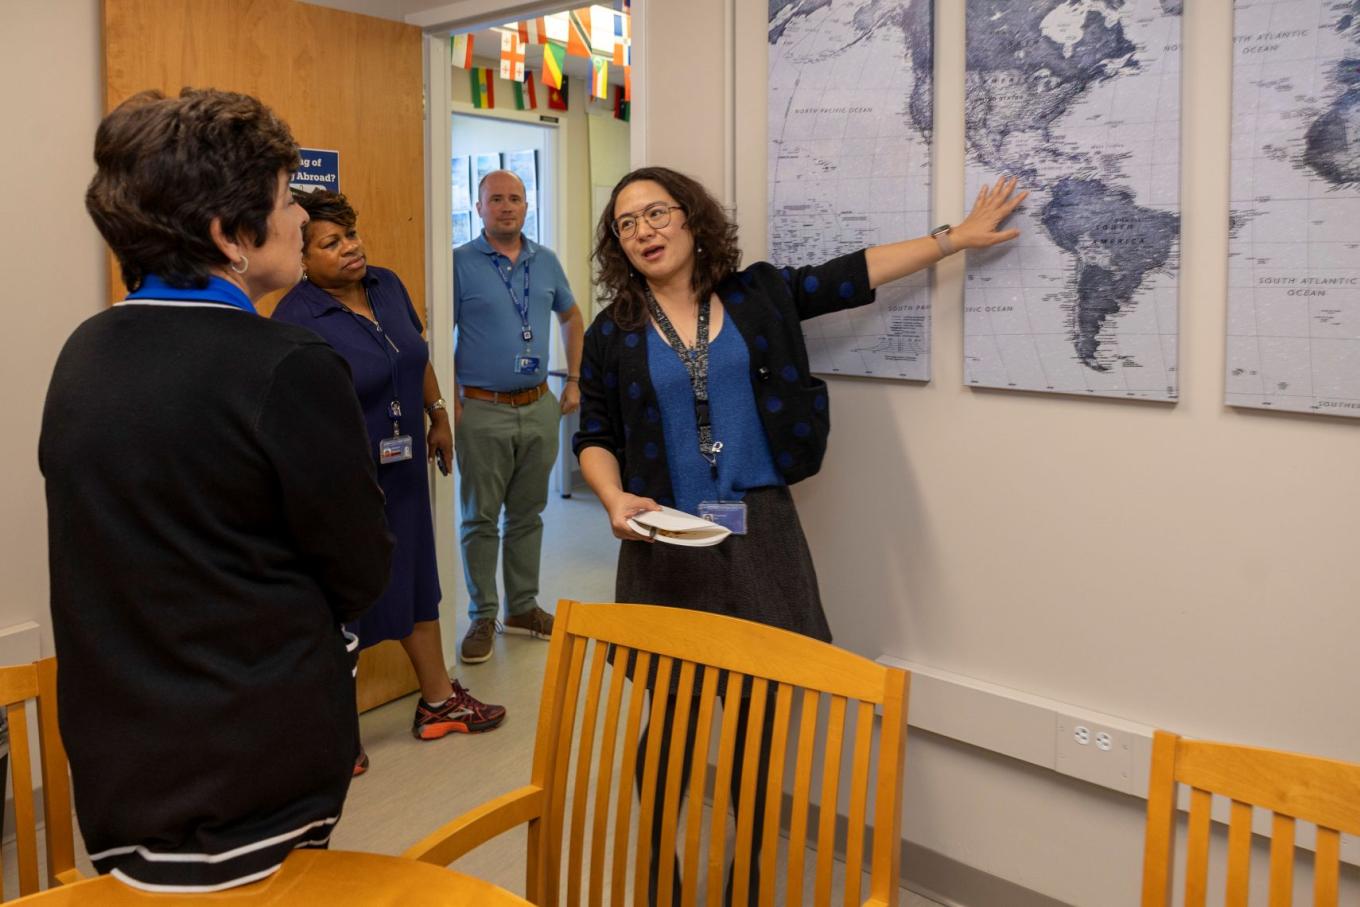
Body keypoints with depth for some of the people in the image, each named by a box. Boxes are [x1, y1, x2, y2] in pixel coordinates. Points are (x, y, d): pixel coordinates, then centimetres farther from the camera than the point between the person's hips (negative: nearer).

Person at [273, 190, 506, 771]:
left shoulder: (387, 285, 1)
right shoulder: (296, 320, -20)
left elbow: (417, 357, 15)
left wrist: (438, 416, 19)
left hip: (403, 468, 7)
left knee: (416, 581, 18)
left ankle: (438, 701, 35)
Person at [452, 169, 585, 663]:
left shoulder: (546, 261, 8)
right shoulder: (460, 263, -6)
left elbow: (572, 317, 21)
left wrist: (574, 380, 15)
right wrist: (451, 402, -13)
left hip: (539, 407, 5)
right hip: (483, 411, -4)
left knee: (528, 515, 13)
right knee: (481, 520, 4)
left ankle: (523, 607, 27)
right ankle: (482, 616, 16)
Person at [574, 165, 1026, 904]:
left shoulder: (757, 294, 4)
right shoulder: (613, 333, 3)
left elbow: (855, 274, 8)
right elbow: (594, 438, 5)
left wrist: (956, 236, 7)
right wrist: (614, 498, -14)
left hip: (760, 535, 1)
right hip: (666, 545, 0)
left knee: (757, 713, 8)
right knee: (672, 717, 9)